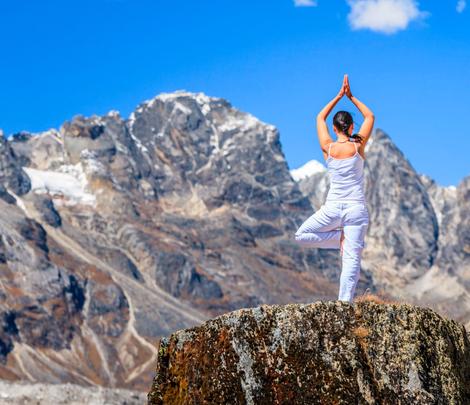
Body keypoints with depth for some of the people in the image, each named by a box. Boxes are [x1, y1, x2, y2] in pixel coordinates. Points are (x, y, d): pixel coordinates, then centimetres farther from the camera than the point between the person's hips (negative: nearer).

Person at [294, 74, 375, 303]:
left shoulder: (327, 148, -1)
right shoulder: (358, 146, -4)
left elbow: (320, 118, 17)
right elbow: (370, 117, 13)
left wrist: (339, 95, 18)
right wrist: (351, 97, 16)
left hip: (333, 208, 0)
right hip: (357, 208, 0)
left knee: (301, 235, 20)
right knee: (352, 260, -3)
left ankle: (340, 238, 4)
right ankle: (345, 303, -12)